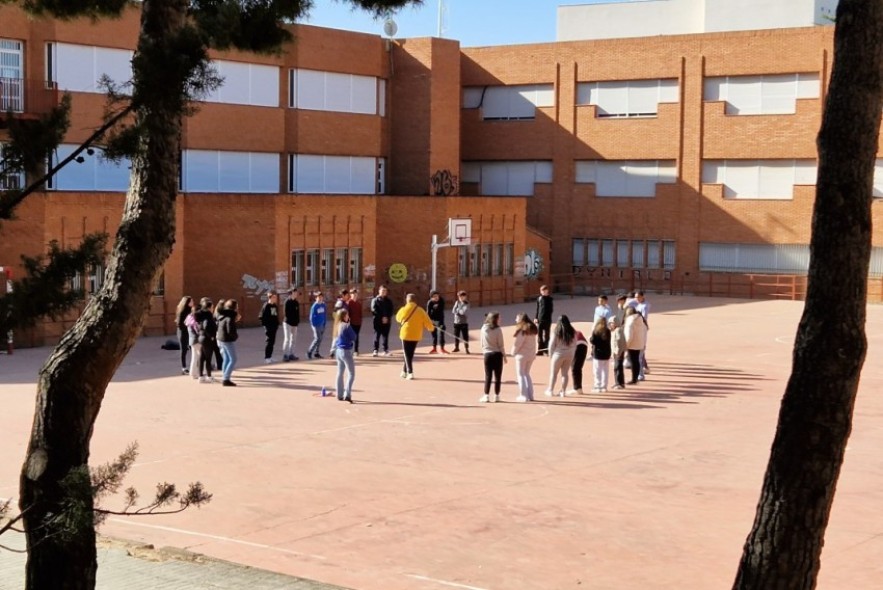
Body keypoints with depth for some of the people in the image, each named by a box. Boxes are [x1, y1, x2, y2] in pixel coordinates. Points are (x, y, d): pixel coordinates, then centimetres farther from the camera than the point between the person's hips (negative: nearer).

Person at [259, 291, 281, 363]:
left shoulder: (275, 306, 10)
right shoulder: (266, 306, -13)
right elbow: (261, 316, -14)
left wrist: (277, 324, 11)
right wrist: (265, 323, -14)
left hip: (274, 326, 7)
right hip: (268, 327, -7)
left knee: (272, 342, 10)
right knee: (268, 342, -4)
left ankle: (270, 356, 18)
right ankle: (267, 357, 2)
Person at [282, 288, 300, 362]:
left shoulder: (297, 303, 11)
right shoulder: (288, 302, -11)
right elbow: (286, 312, -14)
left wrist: (298, 321, 6)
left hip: (294, 323, 8)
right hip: (288, 323, -8)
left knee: (293, 339, 12)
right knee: (287, 339, -9)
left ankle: (291, 354, 20)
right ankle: (285, 355, -7)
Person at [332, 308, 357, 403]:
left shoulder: (338, 326, 5)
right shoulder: (347, 326, -18)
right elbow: (354, 337, -8)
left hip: (338, 351, 8)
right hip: (346, 351, -8)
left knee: (340, 373, 15)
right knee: (351, 374, -1)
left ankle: (340, 395, 21)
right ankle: (347, 394, -11)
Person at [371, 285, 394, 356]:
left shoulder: (389, 301, 14)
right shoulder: (375, 300, 4)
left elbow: (391, 310, 5)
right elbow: (374, 310, -7)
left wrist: (387, 318, -12)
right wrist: (382, 317, -14)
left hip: (387, 321, 3)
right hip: (378, 321, -2)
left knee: (385, 336, 4)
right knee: (377, 335, -4)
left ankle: (385, 350, 9)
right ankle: (376, 350, -3)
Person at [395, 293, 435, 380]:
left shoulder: (404, 310, -7)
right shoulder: (420, 310, -4)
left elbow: (398, 318, 14)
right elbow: (427, 321, -2)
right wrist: (431, 327, 19)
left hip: (406, 334, -3)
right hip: (416, 335, 3)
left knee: (407, 354, 2)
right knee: (410, 354, 18)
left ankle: (410, 373, -11)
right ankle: (405, 371, 26)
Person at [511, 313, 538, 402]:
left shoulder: (522, 330, -16)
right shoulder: (532, 329, 7)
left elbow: (517, 343, -16)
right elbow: (532, 342, 8)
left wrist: (513, 352, -1)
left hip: (522, 354, -7)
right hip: (532, 354, 7)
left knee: (521, 375, 4)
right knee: (527, 374, 19)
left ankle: (523, 396, 2)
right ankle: (530, 395, 17)